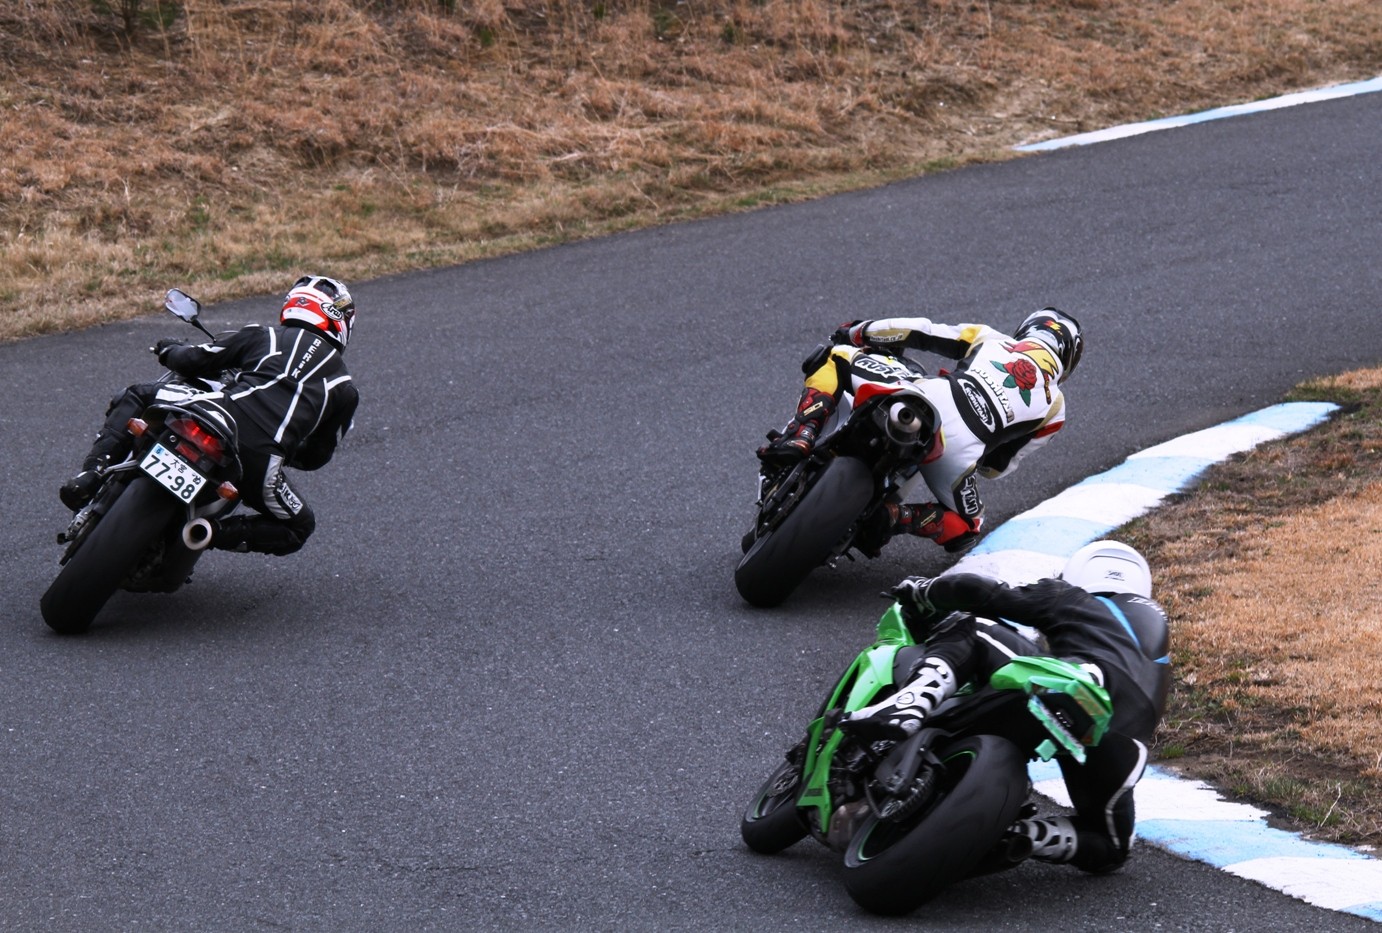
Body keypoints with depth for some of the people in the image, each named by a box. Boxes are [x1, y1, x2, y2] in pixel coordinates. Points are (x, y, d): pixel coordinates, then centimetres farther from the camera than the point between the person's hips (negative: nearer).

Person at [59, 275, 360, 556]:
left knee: (135, 397, 25)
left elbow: (194, 361, 17)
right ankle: (220, 532, 0)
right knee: (299, 528, 27)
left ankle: (92, 472, 1)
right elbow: (316, 457, 27)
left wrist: (169, 350, 41)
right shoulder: (344, 388, 23)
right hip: (259, 464, 0)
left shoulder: (263, 336, 20)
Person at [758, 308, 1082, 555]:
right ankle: (899, 517, -4)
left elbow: (918, 331, 20)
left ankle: (800, 436, -6)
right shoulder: (1053, 406, 27)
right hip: (960, 454, 0)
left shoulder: (989, 338, 28)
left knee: (837, 358, 21)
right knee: (965, 531, 29)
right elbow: (998, 465, 25)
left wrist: (857, 333, 33)